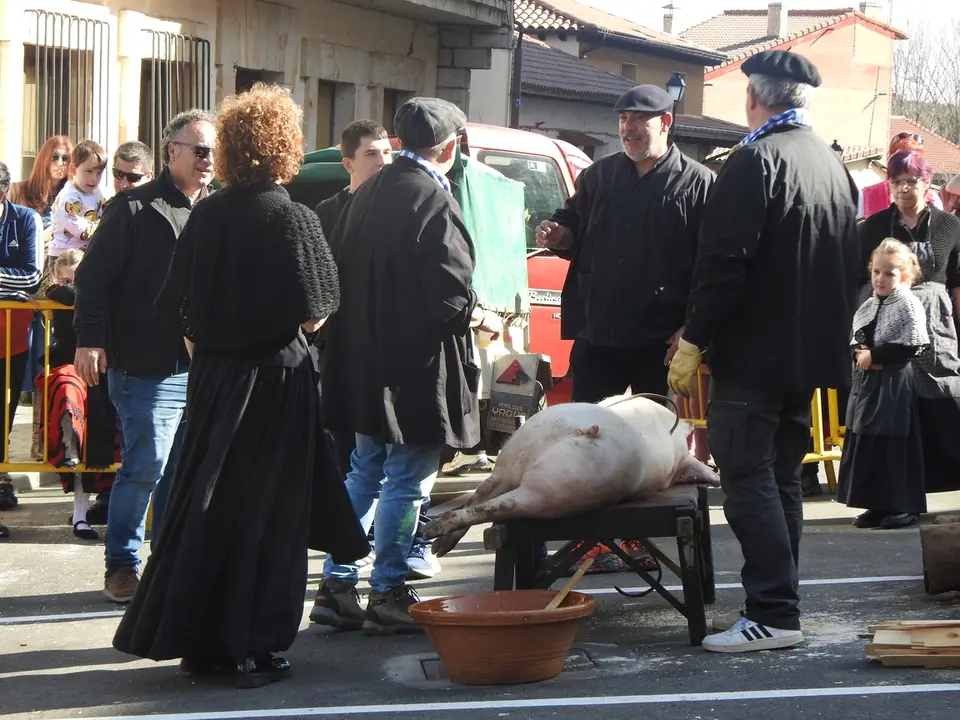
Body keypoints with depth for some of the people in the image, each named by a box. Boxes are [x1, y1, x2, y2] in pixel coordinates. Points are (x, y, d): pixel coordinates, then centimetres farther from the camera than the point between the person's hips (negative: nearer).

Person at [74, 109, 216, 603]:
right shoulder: (134, 209, -4)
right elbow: (94, 275, -8)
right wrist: (90, 339, -16)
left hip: (202, 368, 6)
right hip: (148, 368, -6)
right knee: (146, 465, -7)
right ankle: (121, 565, 6)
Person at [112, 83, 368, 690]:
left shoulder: (205, 217, 2)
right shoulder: (291, 219, -13)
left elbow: (181, 305, 3)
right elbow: (312, 313, -14)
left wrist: (209, 347, 15)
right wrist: (285, 327, 7)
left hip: (213, 376, 5)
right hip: (276, 376, -5)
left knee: (206, 506, 13)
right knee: (268, 511, 2)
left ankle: (196, 639, 18)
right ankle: (253, 649, 3)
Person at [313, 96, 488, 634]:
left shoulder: (369, 194, 9)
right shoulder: (433, 201, -17)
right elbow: (449, 292, -22)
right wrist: (475, 316, -1)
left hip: (365, 364, 8)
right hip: (417, 368, -8)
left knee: (365, 474, 17)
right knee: (408, 482, 1)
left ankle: (337, 587, 19)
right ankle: (388, 596, 6)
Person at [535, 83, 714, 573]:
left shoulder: (696, 184, -2)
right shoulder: (599, 177, 11)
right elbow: (575, 233, 23)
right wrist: (558, 235, -2)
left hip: (660, 341, -3)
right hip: (596, 333, 3)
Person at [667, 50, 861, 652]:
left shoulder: (757, 160, -13)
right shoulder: (835, 166, 14)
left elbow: (724, 263, -19)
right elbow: (852, 268, 21)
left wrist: (694, 341, -14)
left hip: (754, 354, -8)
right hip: (812, 353, 9)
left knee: (749, 479, -7)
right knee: (782, 479, 14)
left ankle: (773, 614, -11)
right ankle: (778, 605, 18)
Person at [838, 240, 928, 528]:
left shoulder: (908, 305, -11)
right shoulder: (868, 306, 11)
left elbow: (911, 346, -18)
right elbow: (855, 339, 18)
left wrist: (874, 356, -14)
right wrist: (859, 354, -5)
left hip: (895, 382, -8)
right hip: (868, 381, 8)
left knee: (896, 446, -4)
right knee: (868, 444, 9)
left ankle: (904, 505, 2)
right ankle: (879, 505, 16)